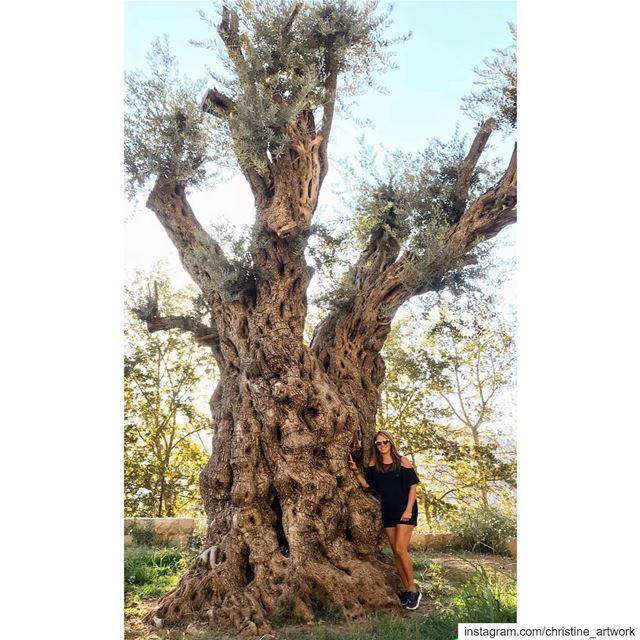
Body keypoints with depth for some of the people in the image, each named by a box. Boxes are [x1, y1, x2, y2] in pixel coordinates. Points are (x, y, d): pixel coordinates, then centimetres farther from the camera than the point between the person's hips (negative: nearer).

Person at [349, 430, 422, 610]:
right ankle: (407, 590, 20)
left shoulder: (402, 461, -6)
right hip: (387, 511, 5)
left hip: (405, 510, -5)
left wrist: (409, 509, -14)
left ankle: (413, 590, 1)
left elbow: (412, 486, -6)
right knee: (396, 552, 8)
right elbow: (366, 484, 5)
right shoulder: (374, 464, 4)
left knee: (400, 549, -14)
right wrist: (355, 471, -10)